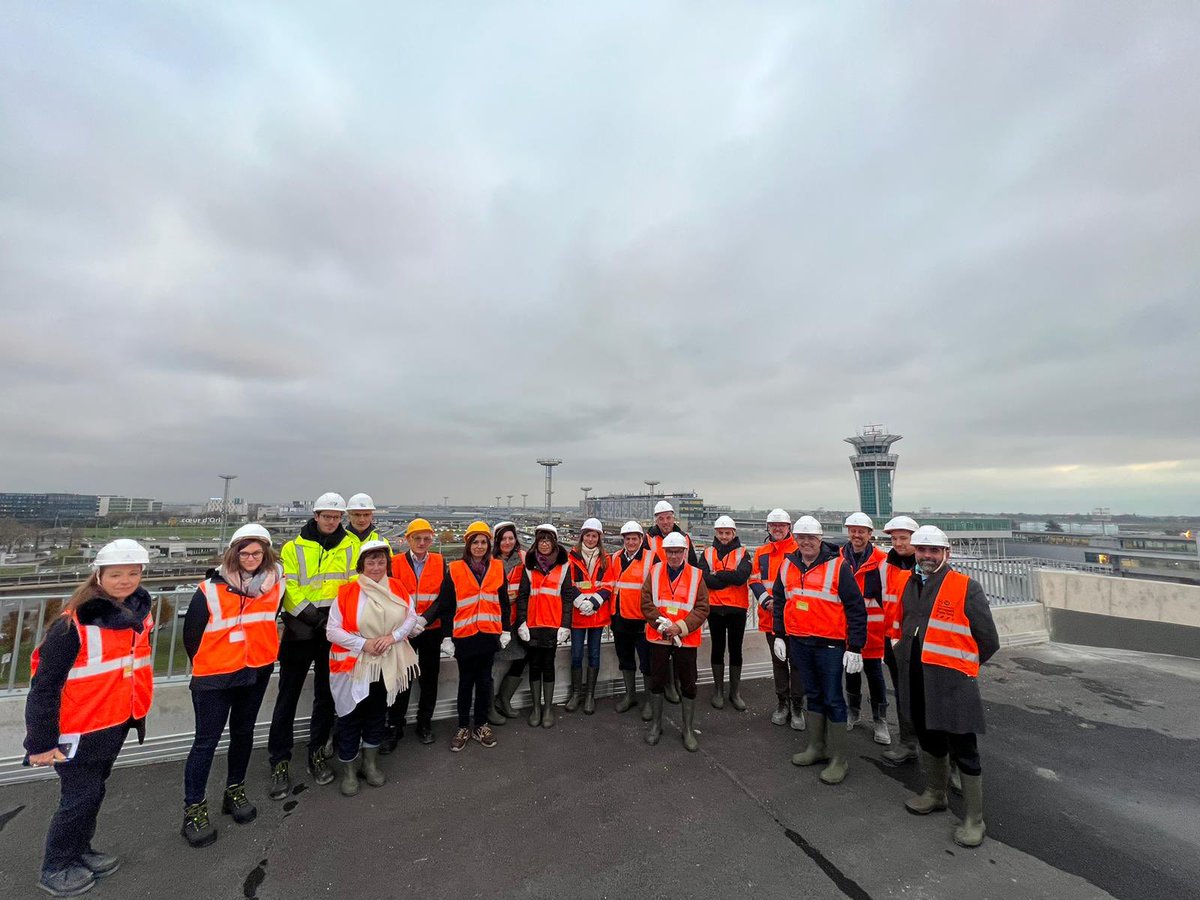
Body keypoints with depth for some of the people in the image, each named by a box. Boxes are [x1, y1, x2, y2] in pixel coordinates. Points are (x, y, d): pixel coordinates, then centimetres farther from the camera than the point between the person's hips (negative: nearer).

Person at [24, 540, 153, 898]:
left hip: (116, 723, 6)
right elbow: (44, 685, -17)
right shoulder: (74, 623, -24)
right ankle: (54, 869, 31)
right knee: (80, 798, 8)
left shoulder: (140, 612, -2)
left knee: (94, 792, 21)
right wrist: (41, 741, -14)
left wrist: (137, 713, 16)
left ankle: (80, 851, 41)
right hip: (79, 730, -6)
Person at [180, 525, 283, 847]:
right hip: (215, 675, -4)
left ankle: (235, 792, 34)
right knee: (207, 740, 2)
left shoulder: (274, 584, -5)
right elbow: (191, 632, -4)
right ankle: (194, 809, 19)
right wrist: (203, 665, 5)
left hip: (257, 672, 4)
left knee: (244, 732, 17)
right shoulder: (211, 590, -16)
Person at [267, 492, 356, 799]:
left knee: (326, 695, 13)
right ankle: (279, 762, 21)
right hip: (300, 631, -2)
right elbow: (288, 588, -9)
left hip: (335, 631, 2)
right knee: (288, 696, 5)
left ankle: (317, 753, 30)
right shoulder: (294, 547, -3)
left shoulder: (352, 546, 2)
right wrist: (310, 614, -18)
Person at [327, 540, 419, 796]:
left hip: (387, 665, 3)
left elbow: (411, 617, 1)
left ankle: (371, 763, 37)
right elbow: (332, 630, -12)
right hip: (354, 666, -3)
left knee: (378, 713, 18)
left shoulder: (398, 588, -3)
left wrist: (392, 636, -16)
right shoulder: (347, 592, -13)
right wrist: (363, 644, -20)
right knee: (352, 717, 8)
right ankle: (348, 770, 28)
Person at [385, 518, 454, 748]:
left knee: (429, 678, 12)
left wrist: (423, 619, -20)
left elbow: (444, 599, -8)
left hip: (432, 631, 1)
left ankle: (425, 724, 29)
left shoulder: (440, 563, -2)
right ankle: (394, 727, 22)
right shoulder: (396, 563, -3)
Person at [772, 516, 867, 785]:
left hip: (830, 645, -5)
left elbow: (856, 608, -10)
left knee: (833, 699, 4)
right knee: (813, 695, 18)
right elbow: (780, 601, 14)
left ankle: (839, 758, 18)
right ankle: (816, 747, 32)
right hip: (799, 642, 5)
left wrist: (855, 647, -11)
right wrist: (779, 635, 12)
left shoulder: (838, 566, -12)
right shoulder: (787, 566, 3)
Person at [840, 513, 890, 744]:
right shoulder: (838, 558, -1)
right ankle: (853, 712, 36)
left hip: (872, 629, -3)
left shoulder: (881, 560, -10)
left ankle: (880, 721, 25)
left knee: (874, 673, 8)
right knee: (851, 670, 18)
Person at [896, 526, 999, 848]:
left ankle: (974, 819, 22)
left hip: (952, 684, -6)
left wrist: (960, 665, 3)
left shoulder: (967, 588, -10)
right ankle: (935, 794, 42)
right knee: (929, 739, 22)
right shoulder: (909, 586, 7)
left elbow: (988, 640, -5)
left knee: (963, 751, 5)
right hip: (917, 683, 6)